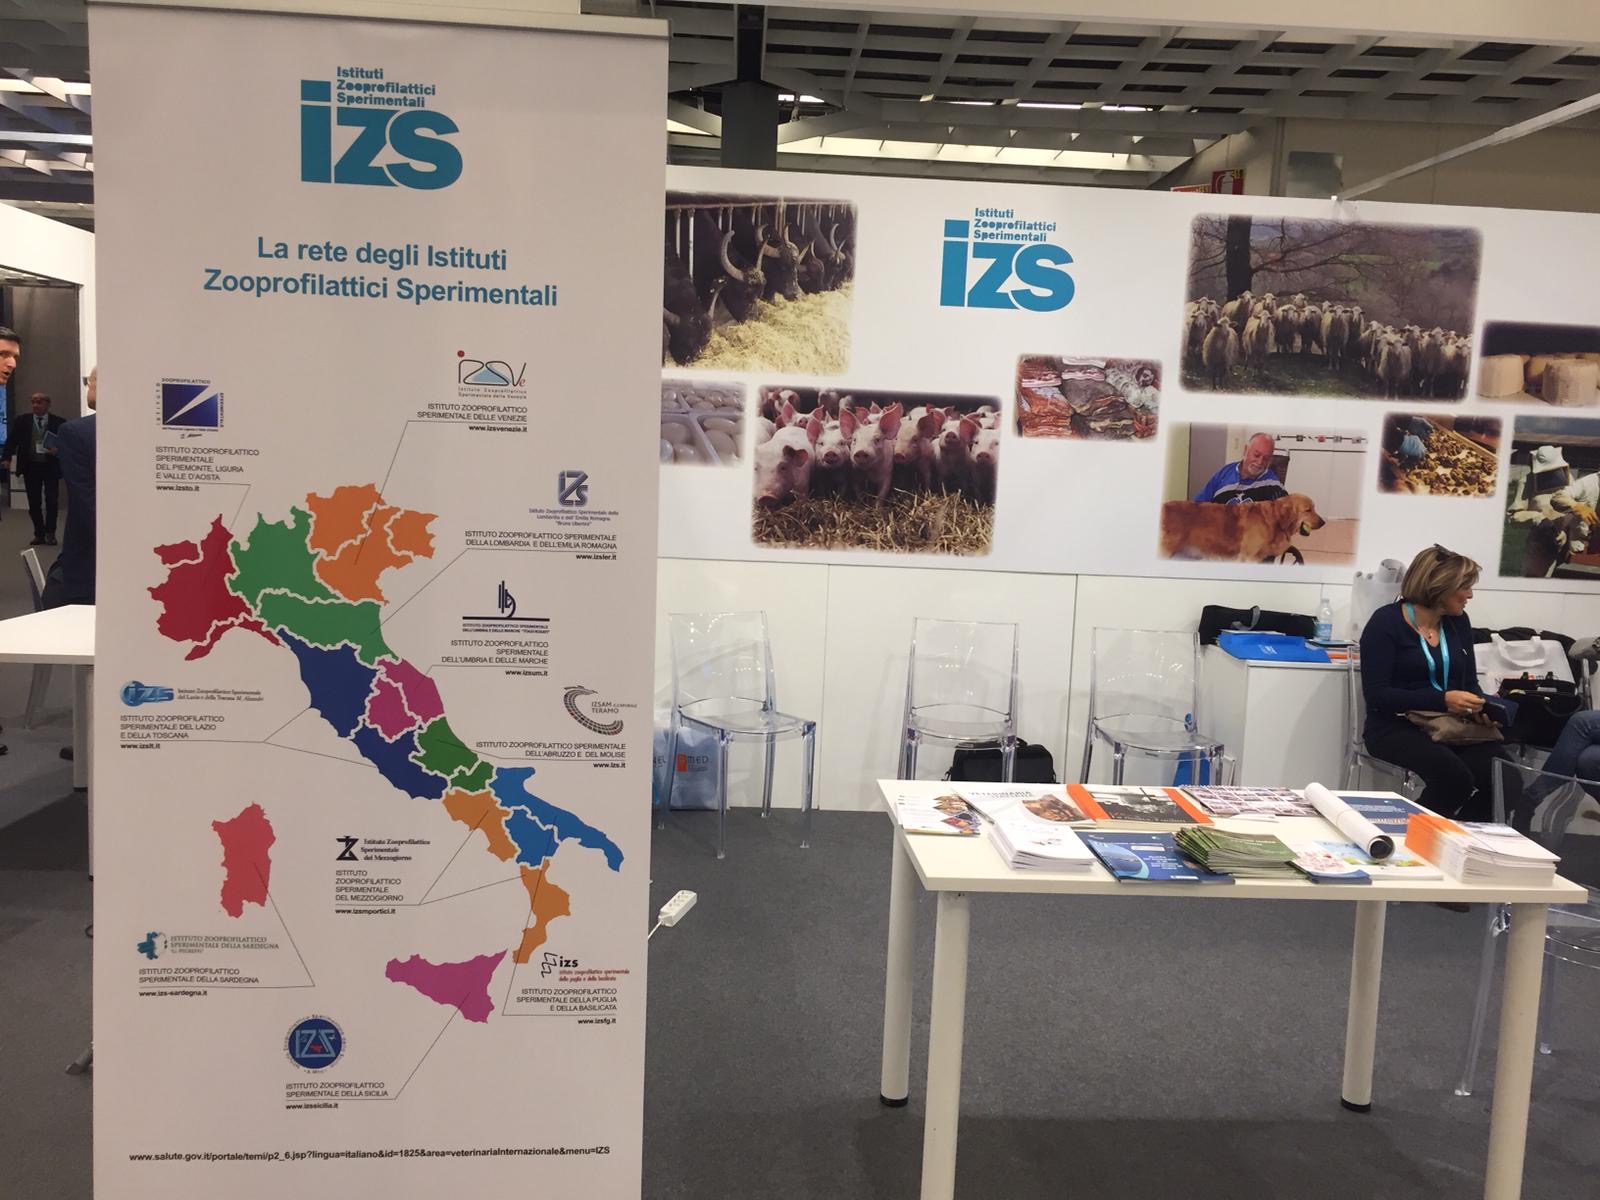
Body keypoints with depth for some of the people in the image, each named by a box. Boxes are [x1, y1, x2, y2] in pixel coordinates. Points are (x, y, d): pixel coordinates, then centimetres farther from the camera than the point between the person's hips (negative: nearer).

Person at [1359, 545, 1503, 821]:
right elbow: (1377, 694, -14)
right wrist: (1442, 700, -22)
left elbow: (1469, 681, 17)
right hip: (1397, 728, -5)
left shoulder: (1458, 622, 11)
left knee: (1498, 772, -25)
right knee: (1454, 776, -32)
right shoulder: (1387, 622, -7)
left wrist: (1480, 705, -7)